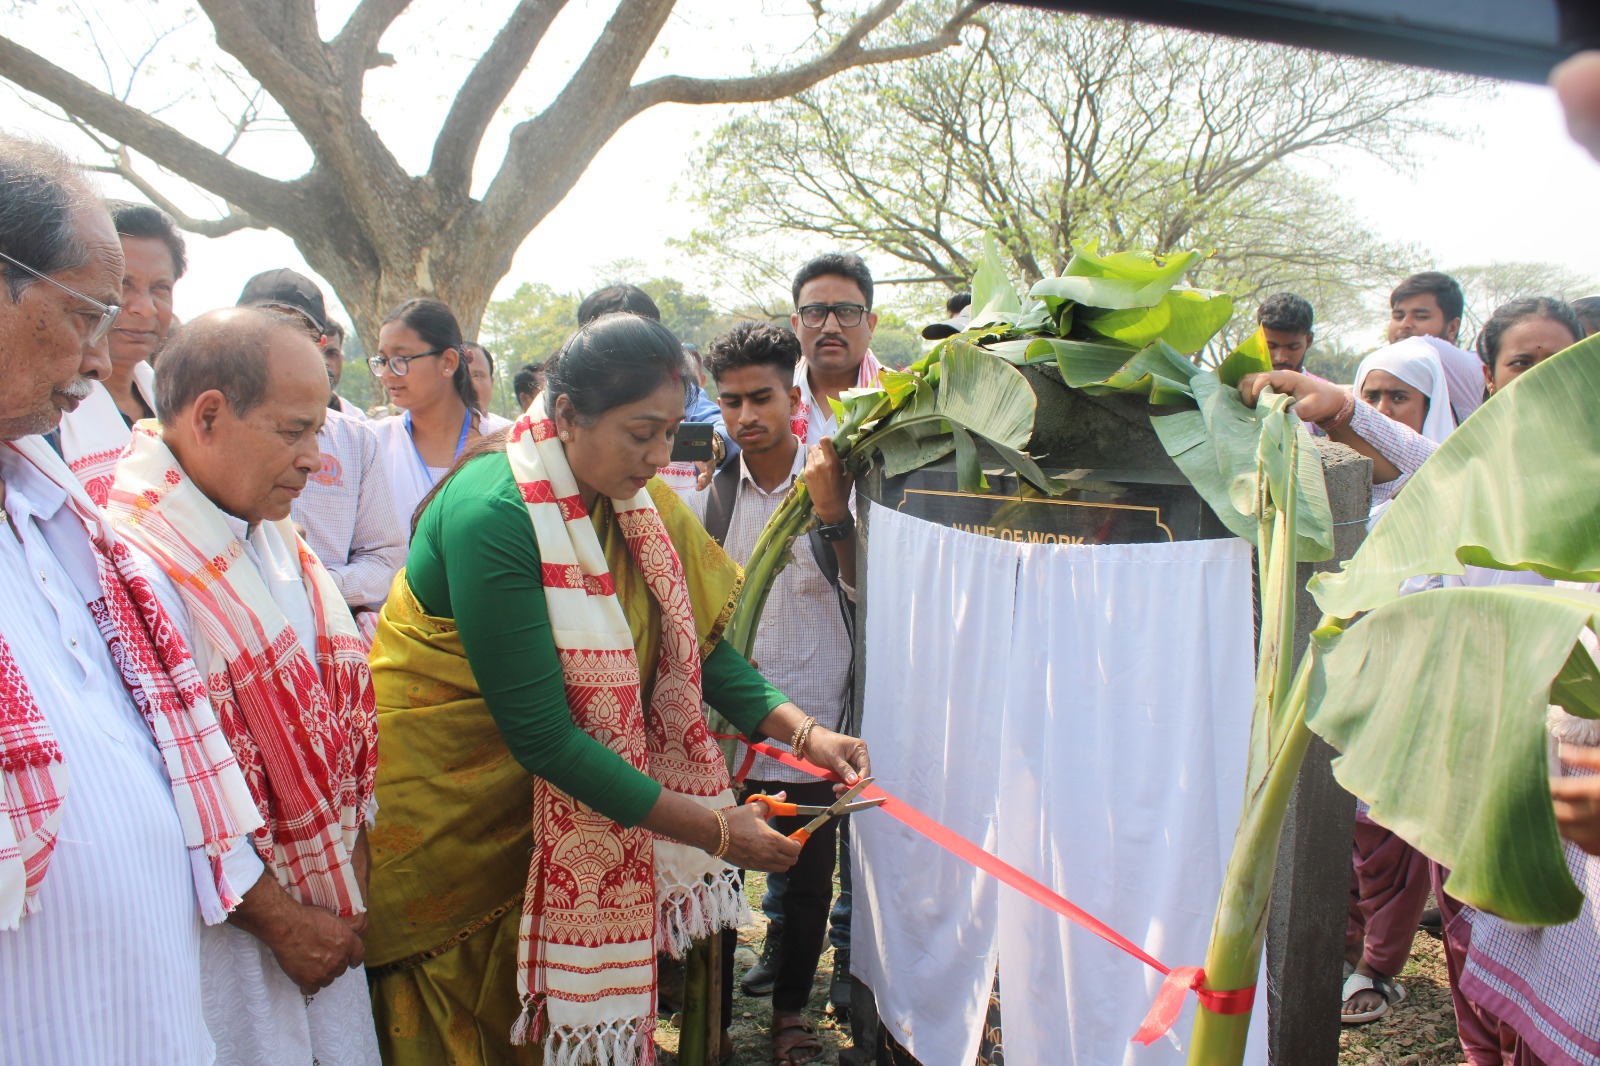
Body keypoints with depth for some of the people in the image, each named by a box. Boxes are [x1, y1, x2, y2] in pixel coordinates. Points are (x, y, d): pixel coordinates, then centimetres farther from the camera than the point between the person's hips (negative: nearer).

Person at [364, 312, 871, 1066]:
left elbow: (696, 642, -1)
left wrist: (800, 729, -17)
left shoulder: (631, 497, -5)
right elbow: (540, 732, -29)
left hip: (551, 797, 6)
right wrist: (709, 828, -27)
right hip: (448, 800, -6)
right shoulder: (494, 515, -28)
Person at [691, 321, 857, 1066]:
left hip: (812, 723, -1)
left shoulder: (836, 484, -4)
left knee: (808, 878, 10)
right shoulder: (711, 493, 3)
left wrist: (833, 515, -29)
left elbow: (866, 587, -15)